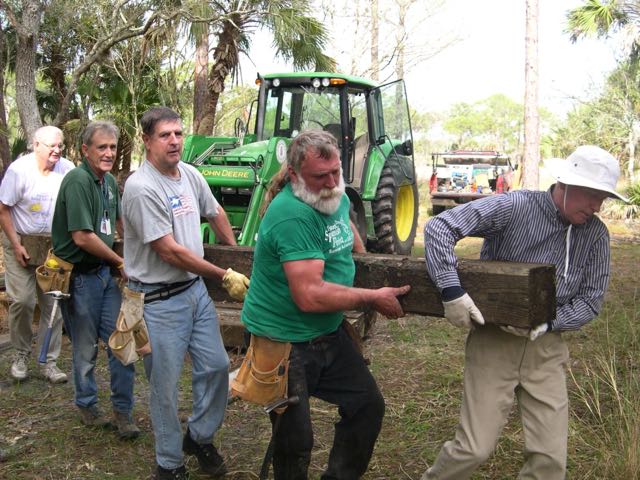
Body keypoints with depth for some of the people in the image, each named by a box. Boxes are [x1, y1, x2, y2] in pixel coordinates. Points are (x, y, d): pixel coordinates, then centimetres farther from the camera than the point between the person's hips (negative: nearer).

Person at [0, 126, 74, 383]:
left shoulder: (67, 169, -7)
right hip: (21, 242, -3)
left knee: (53, 303, 3)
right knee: (22, 301, -6)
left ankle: (49, 361, 15)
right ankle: (21, 354, 18)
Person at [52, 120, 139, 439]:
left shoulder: (109, 181, 7)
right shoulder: (78, 181, -19)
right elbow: (82, 237, -24)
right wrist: (119, 261, -12)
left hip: (106, 270, 7)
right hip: (79, 275, -7)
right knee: (85, 349, 9)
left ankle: (123, 410, 17)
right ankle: (86, 406, 30)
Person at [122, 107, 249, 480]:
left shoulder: (190, 175, 4)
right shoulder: (141, 188, -19)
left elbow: (216, 214, 22)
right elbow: (169, 251, -20)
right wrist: (226, 276, -15)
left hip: (196, 288, 7)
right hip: (160, 299, -7)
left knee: (216, 367, 12)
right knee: (166, 385, 5)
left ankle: (200, 437, 35)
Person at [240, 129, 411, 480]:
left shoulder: (336, 196, 0)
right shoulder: (292, 215, -28)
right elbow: (310, 296, -33)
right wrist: (373, 298, -22)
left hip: (329, 333, 9)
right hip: (285, 342, -8)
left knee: (368, 405, 16)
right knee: (295, 439, 2)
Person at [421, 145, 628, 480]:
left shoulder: (596, 234, -2)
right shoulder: (513, 207, -15)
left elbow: (590, 300, 2)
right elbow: (438, 227, -20)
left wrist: (547, 323, -16)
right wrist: (451, 290, -29)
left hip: (546, 348, 4)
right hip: (494, 340, -4)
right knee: (476, 448, -2)